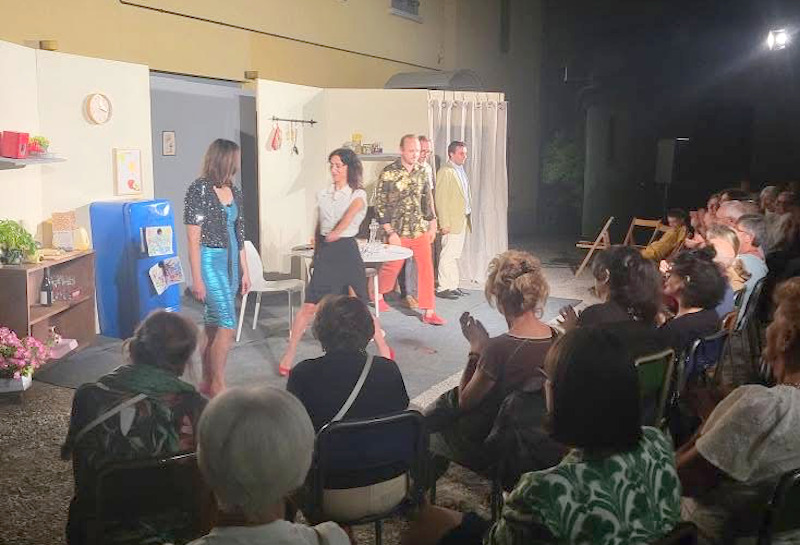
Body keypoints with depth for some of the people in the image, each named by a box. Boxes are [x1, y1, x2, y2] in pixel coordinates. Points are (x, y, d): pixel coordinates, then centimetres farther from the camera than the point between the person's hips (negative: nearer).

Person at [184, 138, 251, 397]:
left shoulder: (233, 191, 10)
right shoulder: (199, 190, -10)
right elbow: (193, 237, -12)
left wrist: (244, 270, 15)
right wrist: (197, 279, -14)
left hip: (230, 262, 7)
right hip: (210, 261, -7)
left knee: (213, 326, 12)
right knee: (227, 325, -9)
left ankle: (207, 383, 22)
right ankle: (218, 386, 3)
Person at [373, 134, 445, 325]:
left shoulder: (422, 172, 5)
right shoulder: (389, 173, -11)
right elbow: (380, 205, -11)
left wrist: (432, 224, 13)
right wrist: (390, 233, -14)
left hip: (421, 230, 4)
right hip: (398, 231, -4)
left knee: (426, 268, 0)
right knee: (392, 268, 8)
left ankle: (429, 312, 6)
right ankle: (378, 294, 39)